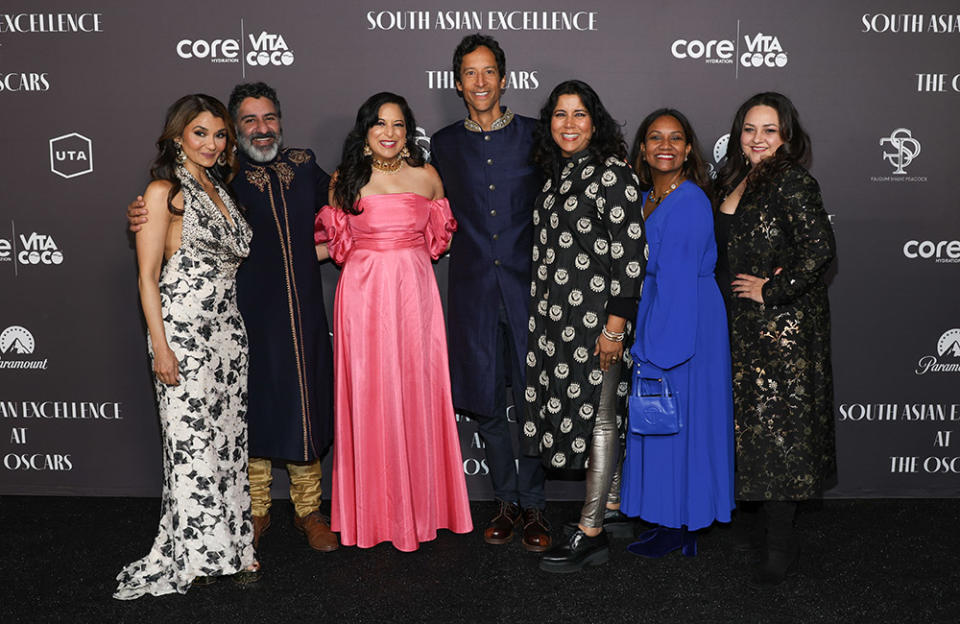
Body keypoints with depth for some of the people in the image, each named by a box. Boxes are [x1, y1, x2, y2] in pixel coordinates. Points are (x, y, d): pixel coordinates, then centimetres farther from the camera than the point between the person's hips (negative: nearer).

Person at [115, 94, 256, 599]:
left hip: (227, 326, 7)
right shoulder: (164, 191, -5)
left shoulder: (219, 188, 16)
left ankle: (231, 543, 18)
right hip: (183, 329, -7)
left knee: (229, 435, 8)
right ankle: (196, 553, 11)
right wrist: (160, 346, -15)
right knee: (192, 438, -2)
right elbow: (148, 276, -9)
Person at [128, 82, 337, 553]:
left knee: (304, 407, 8)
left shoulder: (305, 166, 9)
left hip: (303, 313, 3)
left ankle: (307, 510, 25)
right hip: (248, 314, -2)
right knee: (253, 408, 8)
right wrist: (142, 220, -17)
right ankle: (256, 510, 26)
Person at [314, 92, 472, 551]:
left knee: (416, 392, 5)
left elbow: (439, 237, 17)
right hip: (363, 294, -1)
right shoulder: (345, 180, 3)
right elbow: (336, 242, 9)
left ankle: (421, 506, 20)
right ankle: (375, 510, 16)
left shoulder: (426, 177, 6)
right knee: (369, 396, 2)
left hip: (414, 294, 1)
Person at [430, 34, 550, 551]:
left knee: (531, 400, -1)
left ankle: (533, 506, 13)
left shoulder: (534, 135, 5)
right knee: (487, 402, 6)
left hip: (527, 282, -2)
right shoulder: (444, 144, 10)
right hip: (472, 289, 2)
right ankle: (507, 501, 21)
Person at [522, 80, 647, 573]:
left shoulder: (612, 173, -11)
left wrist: (615, 324, -19)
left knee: (597, 415, -1)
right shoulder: (557, 175, 13)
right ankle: (612, 500, 29)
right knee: (599, 413, 15)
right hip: (556, 317, 8)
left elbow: (632, 253, -16)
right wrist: (543, 312, 19)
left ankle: (591, 533, 6)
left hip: (596, 317, -7)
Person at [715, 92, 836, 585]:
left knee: (778, 423, -4)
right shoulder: (736, 183, 12)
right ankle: (771, 518, 29)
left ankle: (781, 542, 6)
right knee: (752, 416, 14)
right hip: (744, 323, 8)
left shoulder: (792, 183, -13)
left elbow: (820, 250, -23)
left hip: (784, 323, -8)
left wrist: (771, 292, -16)